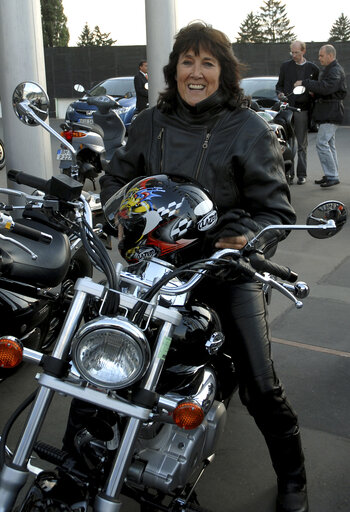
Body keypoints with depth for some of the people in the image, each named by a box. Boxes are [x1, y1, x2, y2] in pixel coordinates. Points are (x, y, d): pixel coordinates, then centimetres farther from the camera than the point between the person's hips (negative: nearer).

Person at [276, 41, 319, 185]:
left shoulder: (313, 68, 10)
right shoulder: (285, 66, 11)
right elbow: (279, 85, 16)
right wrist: (280, 93, -5)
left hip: (303, 109, 0)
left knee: (302, 143, 2)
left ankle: (301, 174, 9)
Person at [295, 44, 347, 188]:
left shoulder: (336, 71, -13)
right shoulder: (328, 70, 20)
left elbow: (326, 87, -28)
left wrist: (305, 83, -23)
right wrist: (314, 93, 6)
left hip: (331, 113, -11)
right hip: (326, 113, 11)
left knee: (322, 143, -15)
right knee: (329, 144, 12)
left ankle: (332, 176, -13)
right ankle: (331, 175, 18)